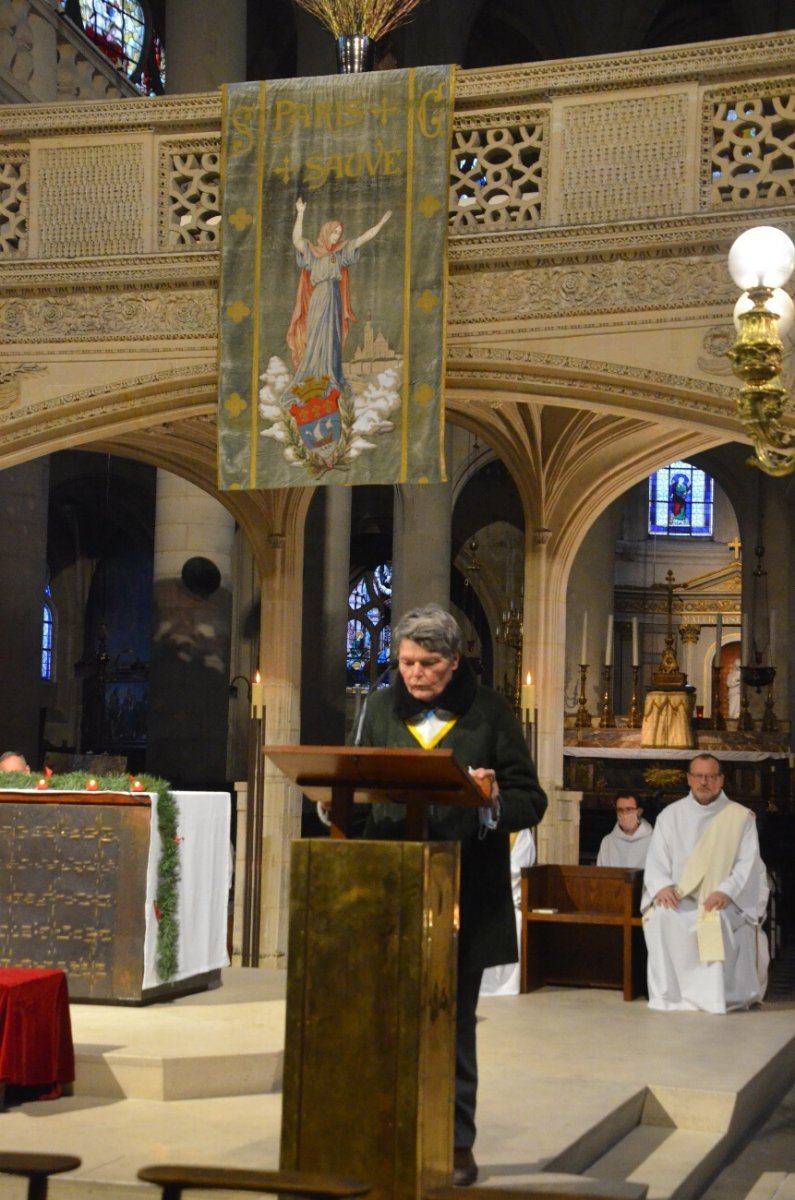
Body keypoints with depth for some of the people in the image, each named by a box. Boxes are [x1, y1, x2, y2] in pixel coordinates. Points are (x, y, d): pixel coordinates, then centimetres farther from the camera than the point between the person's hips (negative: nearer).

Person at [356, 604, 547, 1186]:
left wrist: (493, 800, -21)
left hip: (464, 896, -2)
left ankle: (456, 1143, 15)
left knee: (454, 1019, 6)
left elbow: (531, 799, -1)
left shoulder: (489, 711, -1)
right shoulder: (381, 707, 7)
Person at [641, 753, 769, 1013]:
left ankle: (716, 996, -24)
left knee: (719, 922, -35)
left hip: (725, 903, -2)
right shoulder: (670, 815, 11)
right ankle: (667, 995, -25)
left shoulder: (741, 817, 5)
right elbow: (656, 860, 6)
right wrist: (661, 886, -17)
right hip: (679, 899, 2)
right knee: (661, 917, -31)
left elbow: (748, 864, -4)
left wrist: (726, 892, -23)